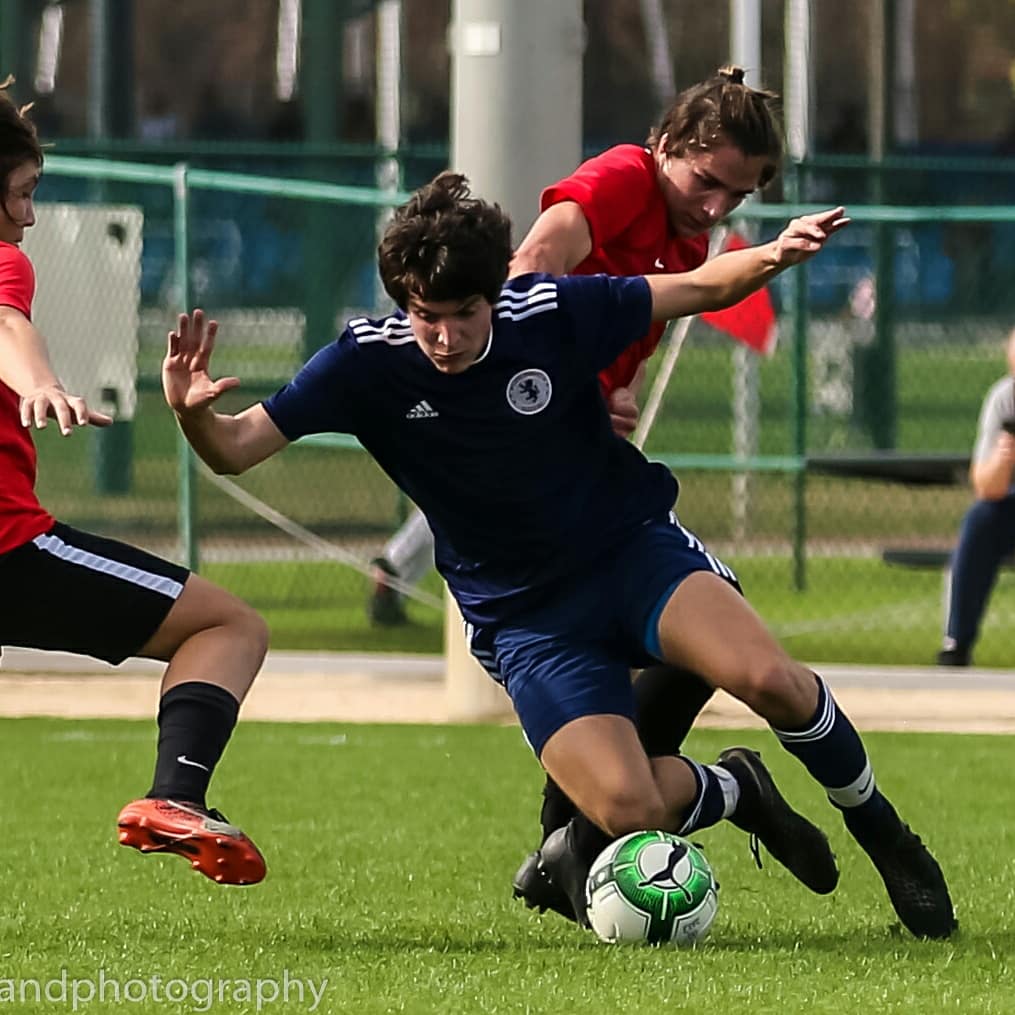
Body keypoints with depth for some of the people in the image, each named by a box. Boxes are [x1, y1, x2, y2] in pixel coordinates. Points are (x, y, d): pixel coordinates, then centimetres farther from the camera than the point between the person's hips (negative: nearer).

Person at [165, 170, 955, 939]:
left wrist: (775, 256, -21)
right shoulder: (370, 363, -14)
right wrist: (192, 412, -36)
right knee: (626, 808, -24)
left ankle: (882, 832, 0)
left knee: (767, 678, -29)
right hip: (525, 618, 0)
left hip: (633, 548, 0)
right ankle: (737, 791, 12)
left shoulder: (552, 313, -13)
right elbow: (234, 451, -14)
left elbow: (696, 289, -1)